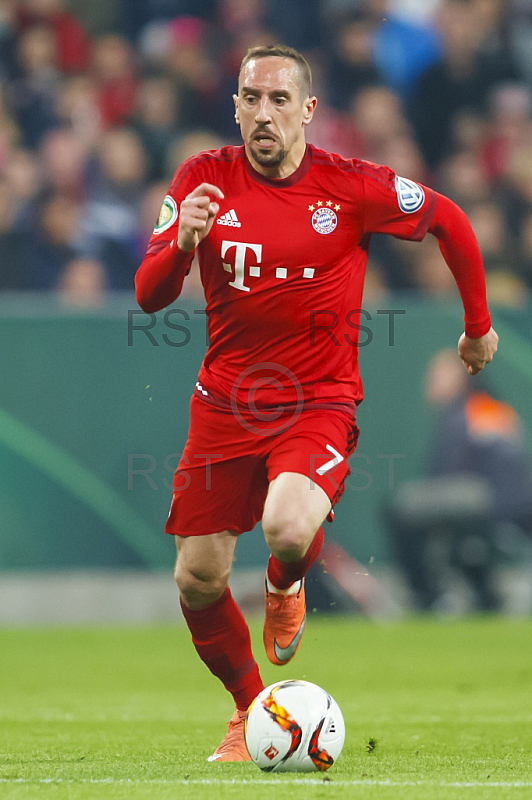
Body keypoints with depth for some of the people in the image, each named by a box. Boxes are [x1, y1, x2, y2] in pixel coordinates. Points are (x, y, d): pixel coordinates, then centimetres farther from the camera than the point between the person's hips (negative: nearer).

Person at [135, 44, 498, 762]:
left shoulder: (354, 188, -10)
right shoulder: (204, 179, -4)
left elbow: (450, 222, 7)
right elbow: (149, 296, -7)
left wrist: (478, 325, 15)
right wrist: (182, 243, -28)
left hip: (319, 402, -3)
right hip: (226, 400, 3)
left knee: (288, 529, -31)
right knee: (198, 583, 1)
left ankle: (285, 586, 9)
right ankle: (250, 709, 28)